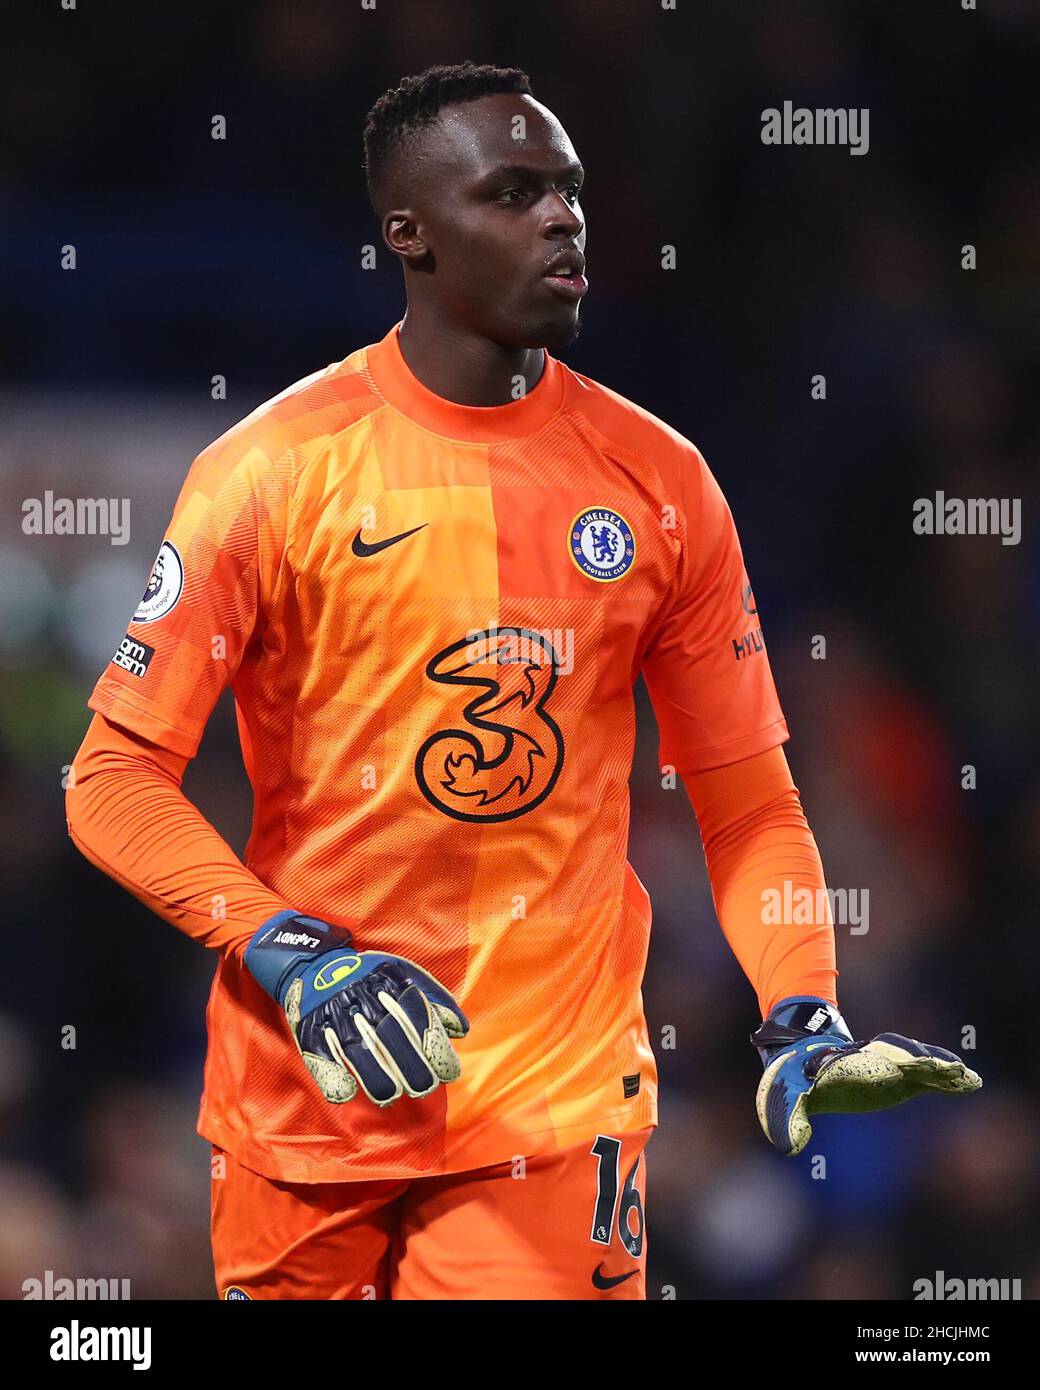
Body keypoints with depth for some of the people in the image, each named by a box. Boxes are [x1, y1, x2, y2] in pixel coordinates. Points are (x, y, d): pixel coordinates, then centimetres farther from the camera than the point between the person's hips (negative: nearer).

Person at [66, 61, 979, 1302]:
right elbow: (116, 780, -5)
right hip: (306, 1093, -1)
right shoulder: (276, 468, -6)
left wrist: (803, 1020, -8)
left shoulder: (658, 481, 3)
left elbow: (747, 805, 8)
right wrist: (292, 959, -18)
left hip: (557, 1104, 1)